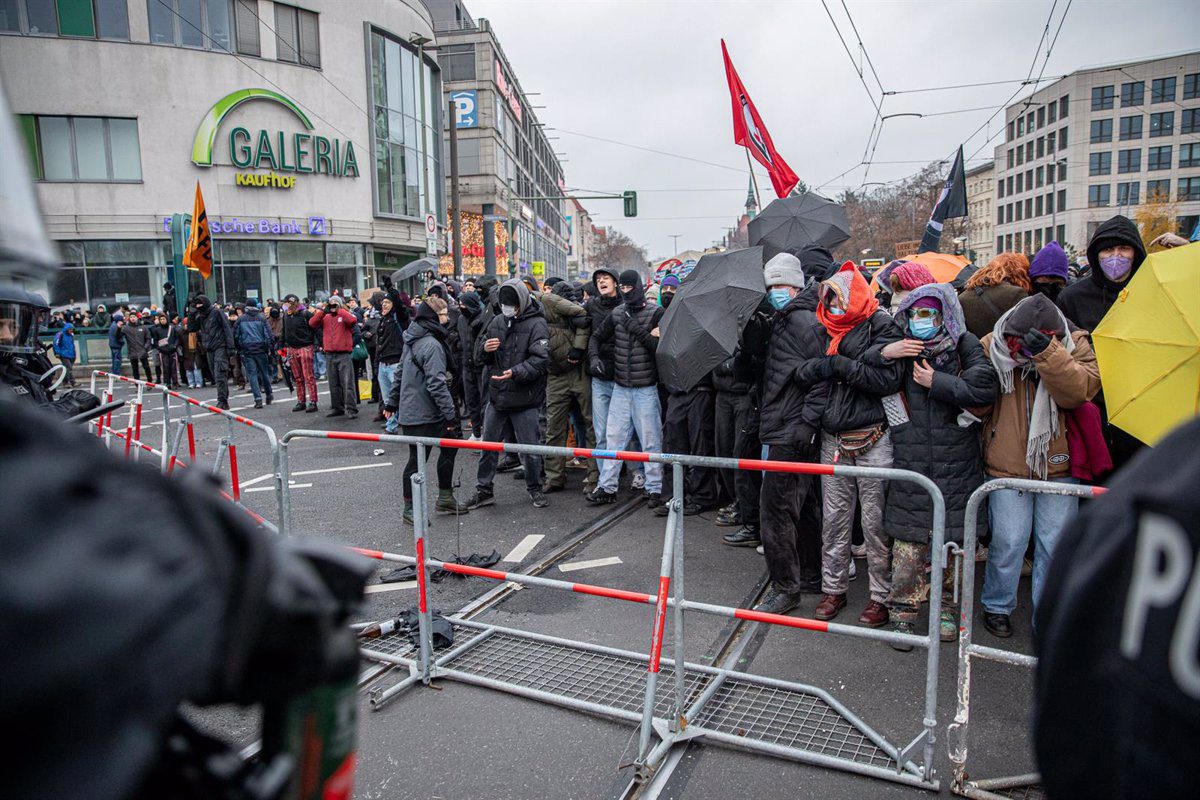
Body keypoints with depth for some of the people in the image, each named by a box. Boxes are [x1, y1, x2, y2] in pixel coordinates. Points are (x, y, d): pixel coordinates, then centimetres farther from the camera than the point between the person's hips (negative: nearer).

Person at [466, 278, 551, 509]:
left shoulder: (536, 324, -10)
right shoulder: (497, 321, 7)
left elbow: (540, 360, -20)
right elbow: (482, 358, 15)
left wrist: (516, 372, -32)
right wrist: (485, 349, -9)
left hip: (525, 399, -5)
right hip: (497, 397, 6)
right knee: (488, 445, 14)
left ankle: (534, 488, 27)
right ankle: (483, 490, 28)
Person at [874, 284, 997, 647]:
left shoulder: (965, 345, 1)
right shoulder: (900, 348, 8)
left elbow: (985, 388, -13)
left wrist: (937, 382, -12)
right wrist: (883, 354, -11)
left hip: (956, 465, 0)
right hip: (910, 464, 1)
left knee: (953, 539, 8)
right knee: (908, 541, 1)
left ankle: (948, 607, 27)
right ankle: (903, 610, 13)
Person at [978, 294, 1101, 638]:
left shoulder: (1076, 345, -3)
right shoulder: (991, 347, -4)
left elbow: (1079, 390, -21)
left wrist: (1047, 353, -31)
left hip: (1057, 465, 1)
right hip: (1007, 466, -1)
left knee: (1055, 544, 7)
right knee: (1008, 541, 1)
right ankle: (997, 606, 24)